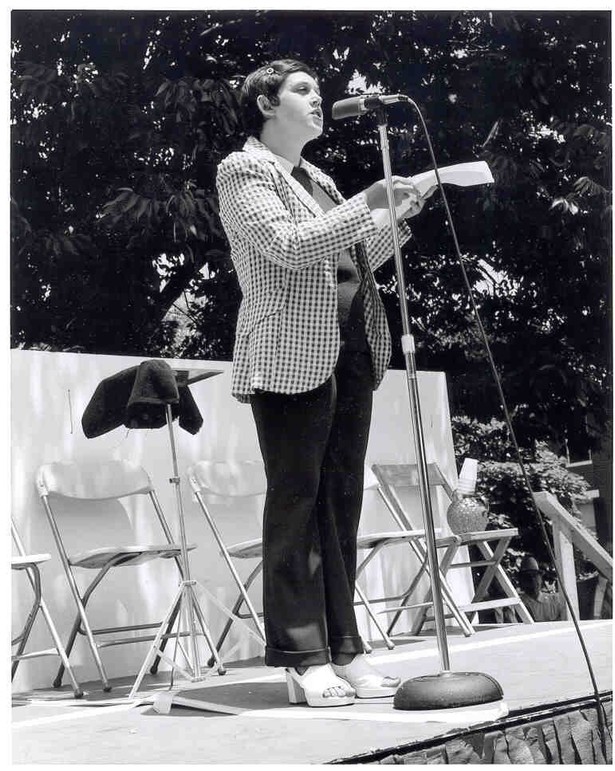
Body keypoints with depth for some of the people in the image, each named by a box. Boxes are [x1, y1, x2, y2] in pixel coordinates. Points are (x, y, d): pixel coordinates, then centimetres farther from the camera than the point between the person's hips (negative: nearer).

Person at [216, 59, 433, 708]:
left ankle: (341, 649, 9)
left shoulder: (319, 181, 25)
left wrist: (400, 216, 12)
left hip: (351, 354, 8)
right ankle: (301, 658, -4)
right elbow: (288, 246, -13)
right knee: (295, 498, -7)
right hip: (291, 355, -8)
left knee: (341, 501, 5)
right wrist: (367, 205, -15)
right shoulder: (244, 169, 1)